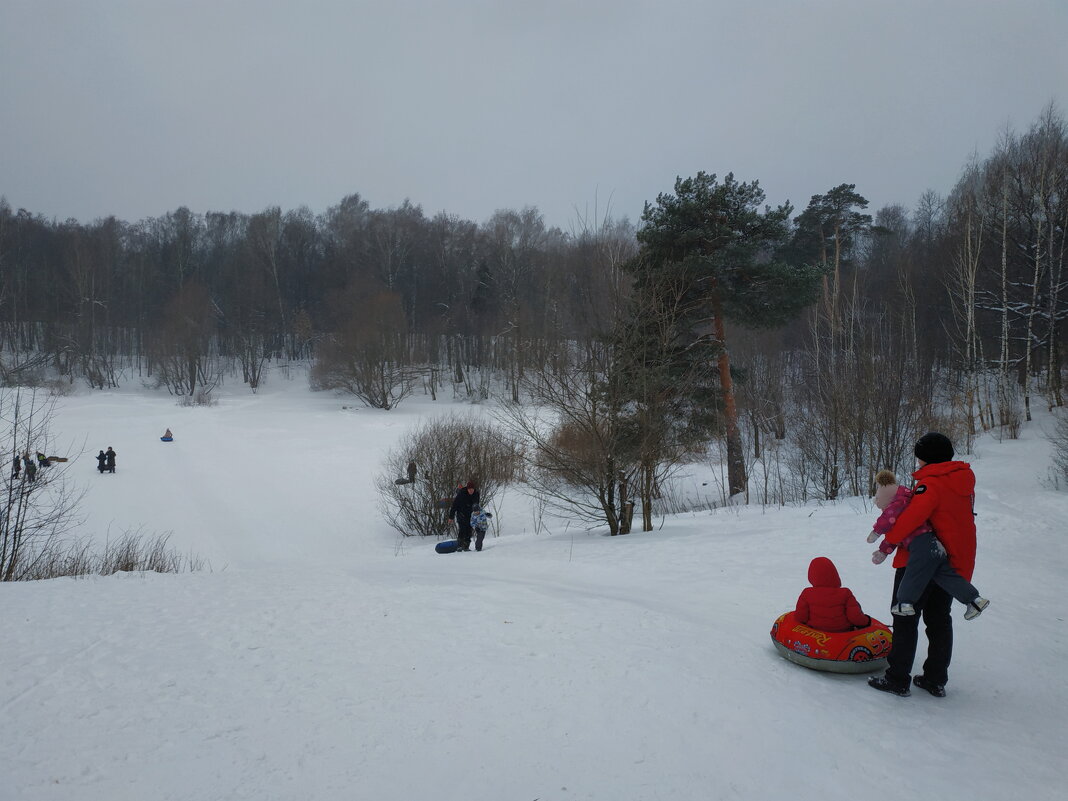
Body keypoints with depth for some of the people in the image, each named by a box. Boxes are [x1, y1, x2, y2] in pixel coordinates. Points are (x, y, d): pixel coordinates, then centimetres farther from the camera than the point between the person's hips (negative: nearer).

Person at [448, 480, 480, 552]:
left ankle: (466, 546, 9)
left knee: (469, 531, 2)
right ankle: (459, 546, -14)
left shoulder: (476, 494, -4)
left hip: (470, 515, 5)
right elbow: (454, 505, -12)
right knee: (463, 529, -17)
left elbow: (476, 505, 13)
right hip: (461, 514, -4)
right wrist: (451, 517, -11)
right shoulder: (461, 493, -18)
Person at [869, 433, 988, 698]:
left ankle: (898, 679, 5)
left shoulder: (931, 483, -18)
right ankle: (936, 680, 21)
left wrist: (889, 540, -19)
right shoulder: (963, 481, 9)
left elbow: (914, 515, -30)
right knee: (939, 619, 16)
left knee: (905, 618, 1)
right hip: (954, 563, 8)